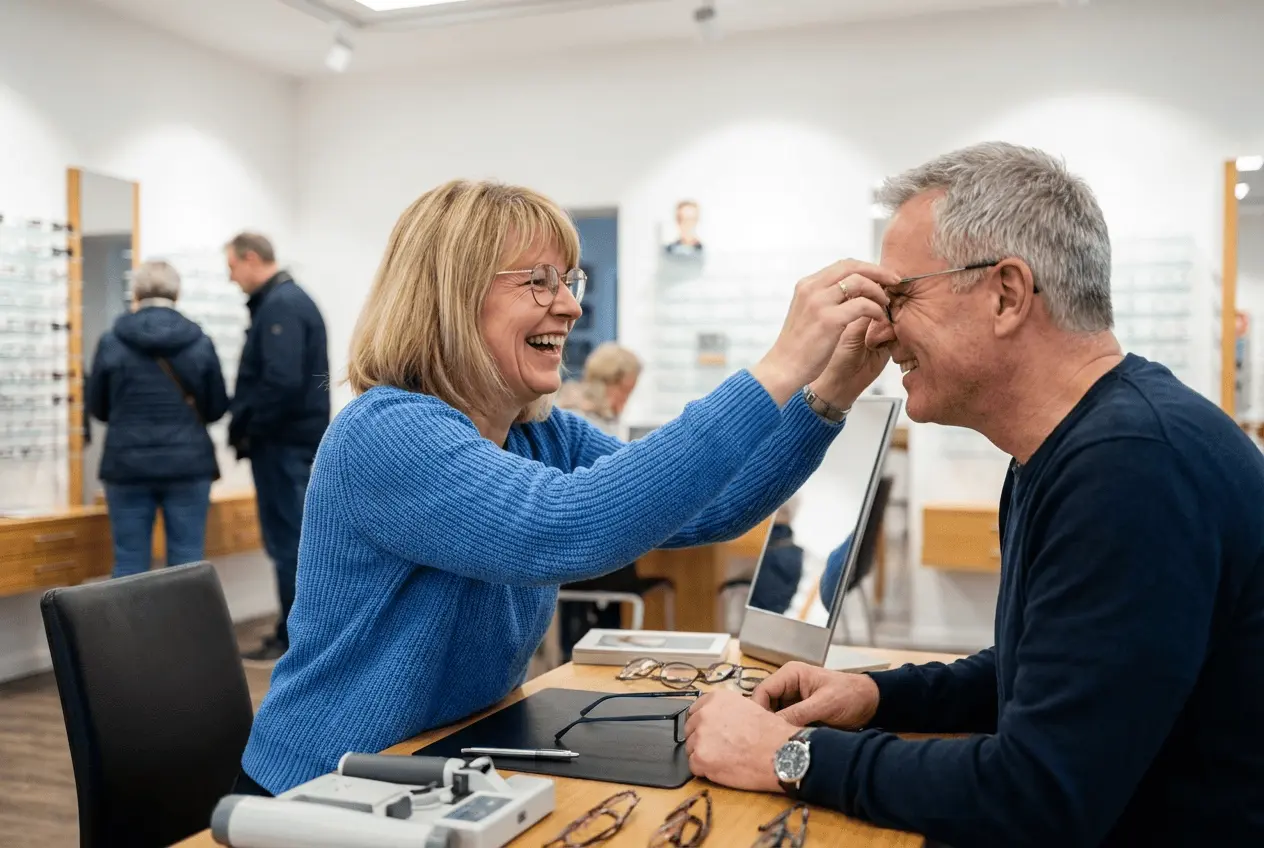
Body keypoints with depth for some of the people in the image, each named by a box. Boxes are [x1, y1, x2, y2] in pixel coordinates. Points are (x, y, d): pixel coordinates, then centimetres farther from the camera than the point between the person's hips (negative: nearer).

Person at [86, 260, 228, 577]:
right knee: (187, 564, 6)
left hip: (128, 465, 0)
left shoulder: (111, 342, -3)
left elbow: (96, 407, 7)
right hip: (188, 464, 0)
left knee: (130, 564, 7)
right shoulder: (201, 343, -3)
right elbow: (217, 408, 5)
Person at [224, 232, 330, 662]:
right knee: (295, 539, 15)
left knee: (288, 541, -3)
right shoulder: (290, 298, 16)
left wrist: (246, 429, -13)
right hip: (296, 437, 10)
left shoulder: (279, 306, -15)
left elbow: (281, 382, -25)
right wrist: (246, 424, 10)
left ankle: (295, 638, 4)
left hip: (283, 443, -10)